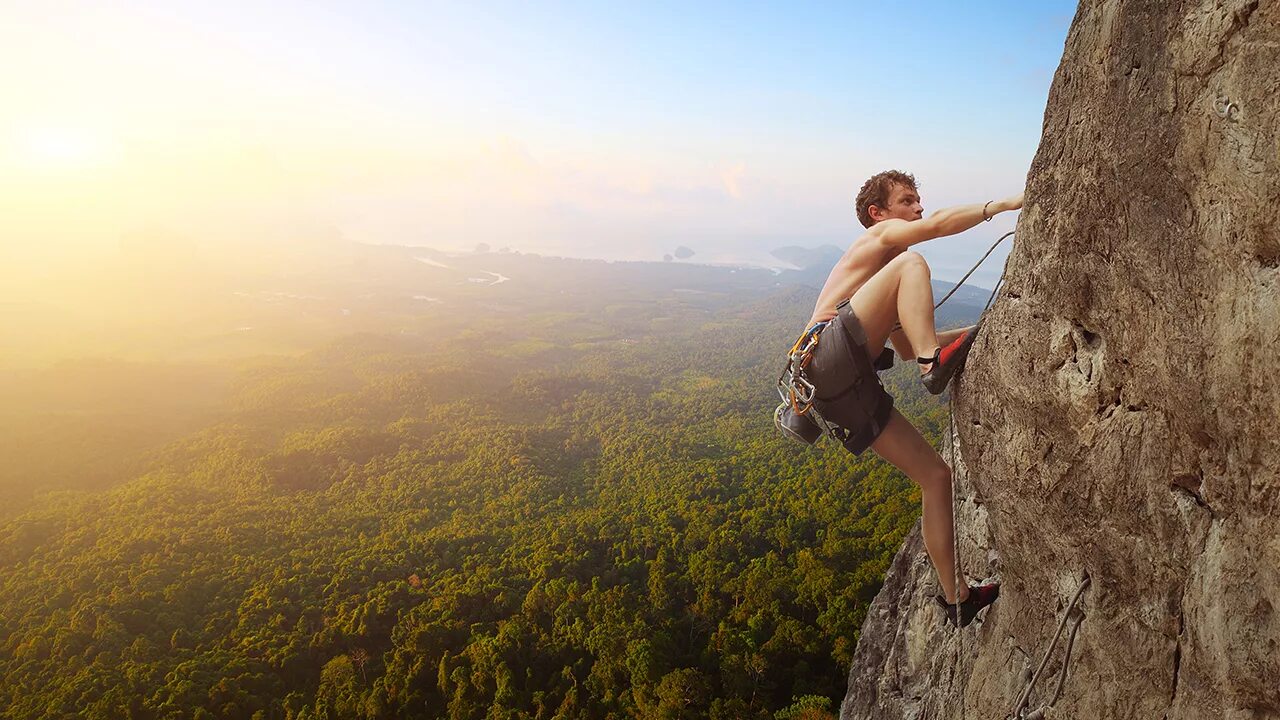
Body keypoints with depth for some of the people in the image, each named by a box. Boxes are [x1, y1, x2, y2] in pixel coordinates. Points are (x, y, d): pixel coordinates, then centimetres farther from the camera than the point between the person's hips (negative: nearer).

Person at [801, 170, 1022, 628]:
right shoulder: (881, 235, 12)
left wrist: (974, 332, 31)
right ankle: (936, 364, -28)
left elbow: (905, 347, 36)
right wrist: (1004, 204, -5)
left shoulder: (879, 267, 36)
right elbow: (939, 224, -10)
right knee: (912, 263, -16)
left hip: (849, 389, 9)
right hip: (830, 355, -9)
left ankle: (956, 598, 19)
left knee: (936, 475, 9)